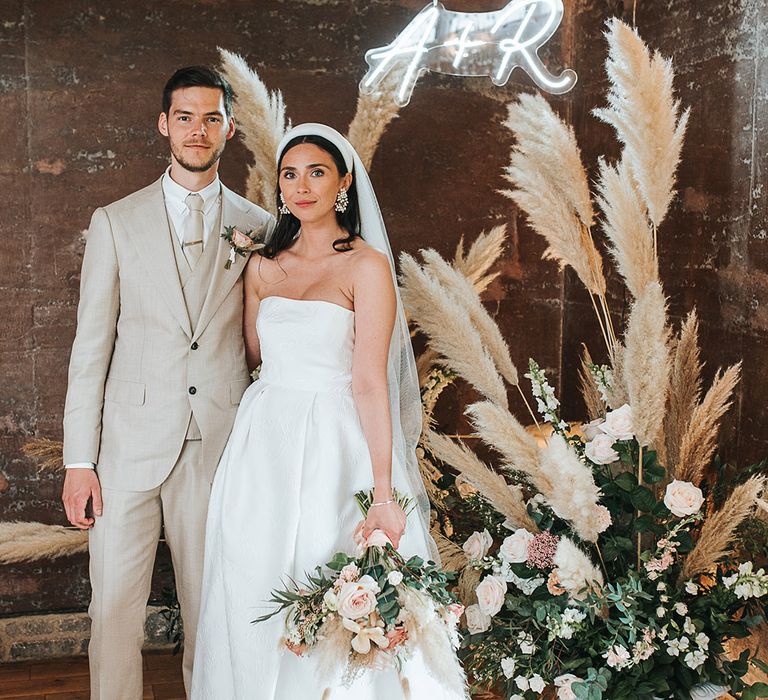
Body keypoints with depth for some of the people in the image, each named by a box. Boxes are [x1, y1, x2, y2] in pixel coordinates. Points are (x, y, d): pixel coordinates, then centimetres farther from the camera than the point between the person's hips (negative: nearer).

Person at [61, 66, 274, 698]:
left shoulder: (260, 228, 6)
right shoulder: (116, 223, 5)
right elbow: (91, 346, 2)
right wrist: (79, 461, -3)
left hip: (220, 448, 0)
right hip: (130, 447, 0)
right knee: (115, 612, 4)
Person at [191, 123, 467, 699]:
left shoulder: (366, 266, -6)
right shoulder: (263, 267, 10)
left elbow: (369, 382, -13)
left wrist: (383, 494, -17)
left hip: (334, 449, -5)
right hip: (263, 448, 5)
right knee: (256, 601, 9)